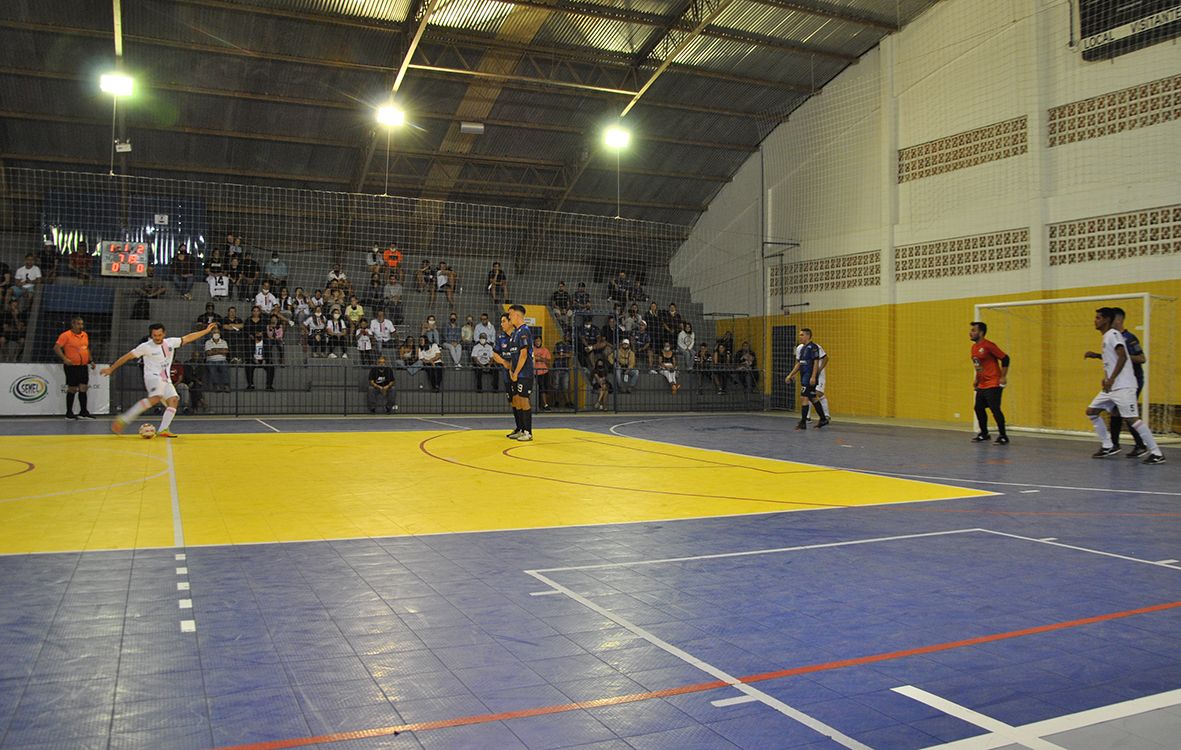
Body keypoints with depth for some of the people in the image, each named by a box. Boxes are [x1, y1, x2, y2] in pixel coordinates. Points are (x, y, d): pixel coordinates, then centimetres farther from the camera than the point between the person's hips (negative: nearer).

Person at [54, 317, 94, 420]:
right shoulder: (66, 335, -8)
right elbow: (56, 348, -12)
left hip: (83, 366, 6)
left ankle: (83, 412, 12)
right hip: (72, 366, -6)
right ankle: (69, 413, 10)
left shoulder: (85, 335, 13)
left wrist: (90, 361, 18)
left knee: (83, 388, 6)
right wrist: (64, 359, -21)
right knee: (72, 389, -1)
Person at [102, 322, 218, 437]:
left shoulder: (171, 342, 8)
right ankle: (123, 419, -32)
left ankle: (163, 430, -16)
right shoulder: (146, 346, -6)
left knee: (174, 400, -12)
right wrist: (111, 369, 0)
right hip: (153, 376, -7)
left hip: (166, 379, 7)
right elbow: (127, 357, -1)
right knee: (155, 398, -33)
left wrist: (206, 330, 15)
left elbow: (188, 338, 15)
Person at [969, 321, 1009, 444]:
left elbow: (1005, 359, -13)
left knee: (995, 409, -10)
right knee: (978, 408, 9)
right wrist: (976, 379, 17)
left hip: (993, 385, -8)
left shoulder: (988, 345, -14)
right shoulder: (974, 347, 12)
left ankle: (1003, 437, -1)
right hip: (981, 385, 9)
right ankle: (984, 434, 23)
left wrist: (1003, 377, -14)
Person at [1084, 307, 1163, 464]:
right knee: (1091, 411, 10)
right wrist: (1097, 355, 19)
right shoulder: (1106, 337, 19)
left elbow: (1123, 357, -20)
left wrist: (1111, 378, -23)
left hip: (1123, 386, -10)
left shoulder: (1113, 334, -10)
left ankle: (1156, 453, -10)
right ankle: (1108, 446, 17)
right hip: (1110, 387, 10)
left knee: (1132, 418, -14)